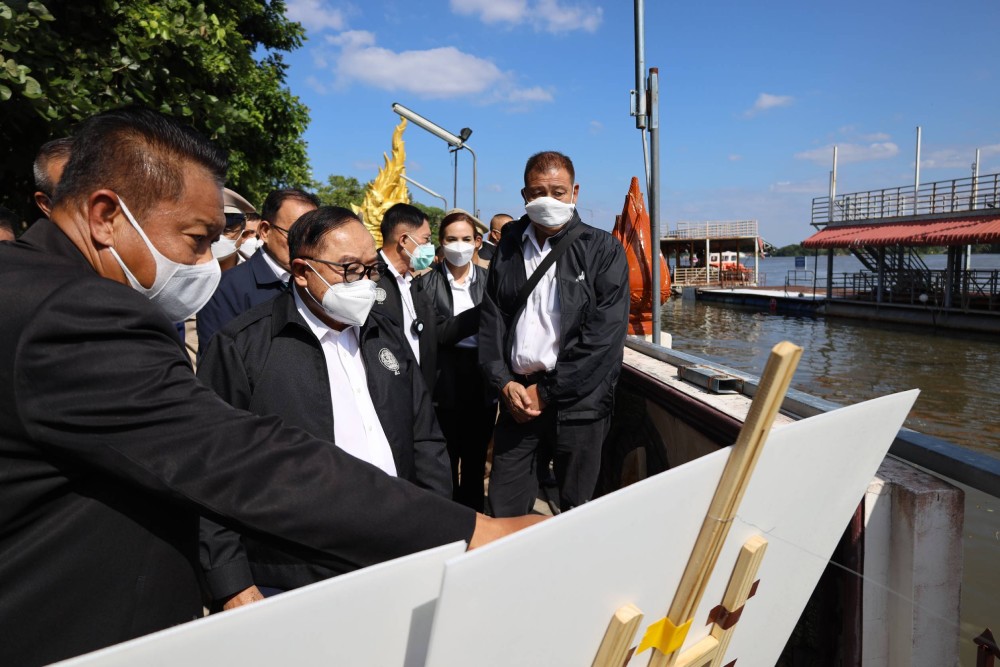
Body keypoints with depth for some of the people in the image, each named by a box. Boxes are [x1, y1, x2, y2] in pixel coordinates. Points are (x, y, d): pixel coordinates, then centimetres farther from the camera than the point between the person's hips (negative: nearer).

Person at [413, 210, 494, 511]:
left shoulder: (488, 280, 4)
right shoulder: (425, 283, -4)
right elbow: (433, 333, -15)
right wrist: (480, 315, -23)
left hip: (482, 381, 3)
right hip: (444, 383, -2)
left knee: (476, 460, 15)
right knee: (445, 463, 9)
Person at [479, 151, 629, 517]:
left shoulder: (603, 250, -2)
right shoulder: (508, 247, 10)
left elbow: (604, 334, -10)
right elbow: (491, 319, 9)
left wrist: (547, 391, -10)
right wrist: (504, 382, -4)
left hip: (577, 403, -3)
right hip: (517, 397, 3)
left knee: (577, 511, 8)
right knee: (503, 513, 8)